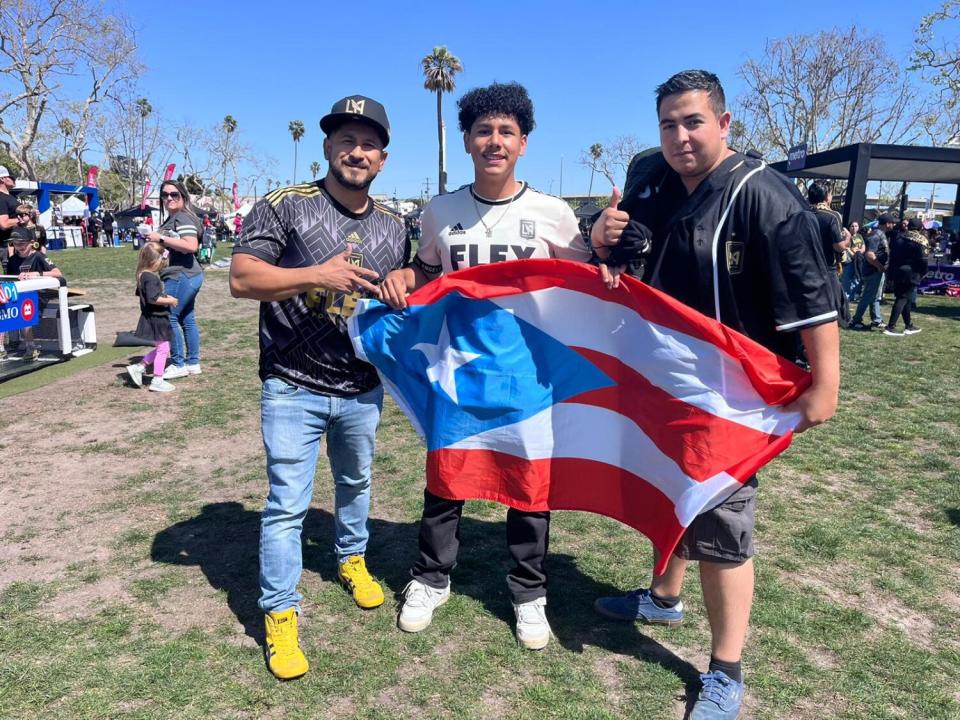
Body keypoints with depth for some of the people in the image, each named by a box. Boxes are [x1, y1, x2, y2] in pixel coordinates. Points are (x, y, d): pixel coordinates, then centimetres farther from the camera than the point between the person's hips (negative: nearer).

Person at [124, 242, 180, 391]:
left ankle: (138, 367, 22)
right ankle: (157, 381, 8)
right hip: (156, 319, -10)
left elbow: (140, 294, 23)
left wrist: (165, 297, 17)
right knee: (163, 348, 0)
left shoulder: (143, 276, 10)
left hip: (153, 318, 10)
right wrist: (170, 300, -15)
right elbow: (154, 299, -29)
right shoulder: (151, 278, -22)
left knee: (161, 348, 20)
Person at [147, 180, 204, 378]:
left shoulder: (182, 218, -13)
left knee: (169, 317, -7)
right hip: (186, 276, 11)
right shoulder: (172, 219, 19)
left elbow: (191, 246, -27)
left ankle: (179, 364, 1)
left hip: (182, 276, -11)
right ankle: (193, 363, 18)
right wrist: (155, 240, 18)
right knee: (187, 319, 12)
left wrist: (161, 238, -23)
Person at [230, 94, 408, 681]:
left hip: (363, 390, 5)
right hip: (293, 389, -4)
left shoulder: (394, 228, 6)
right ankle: (280, 615, 17)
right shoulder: (285, 207, -9)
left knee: (356, 483, 23)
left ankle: (353, 559, 48)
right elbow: (241, 279, -17)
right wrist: (315, 274, -31)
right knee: (287, 504, 0)